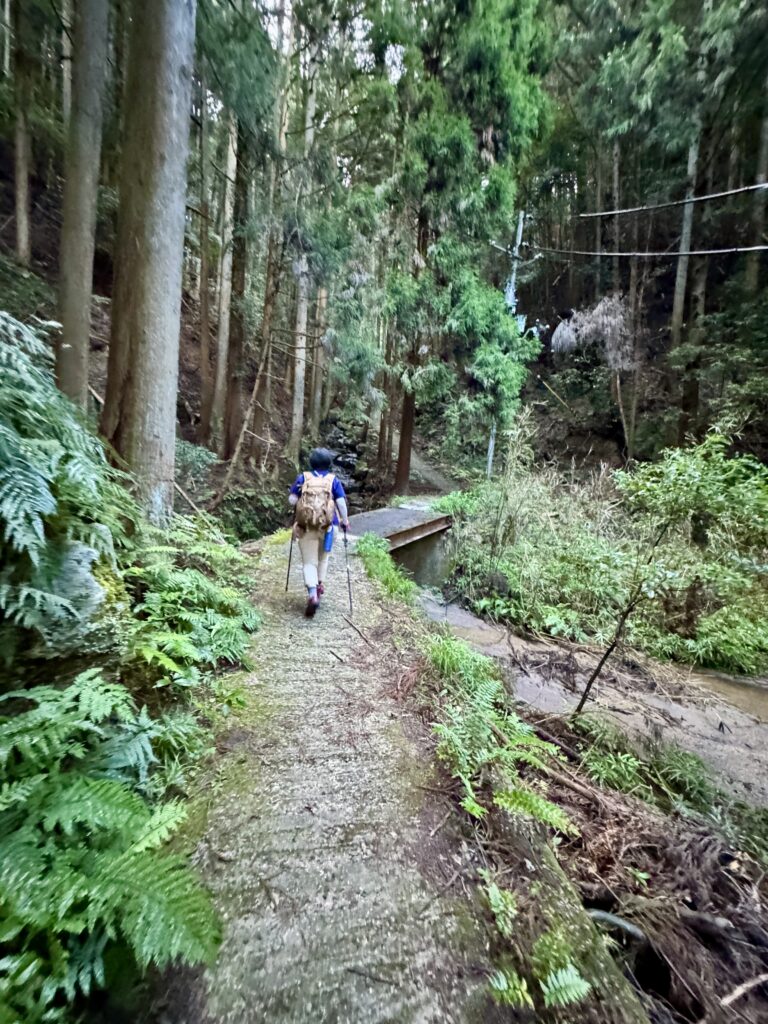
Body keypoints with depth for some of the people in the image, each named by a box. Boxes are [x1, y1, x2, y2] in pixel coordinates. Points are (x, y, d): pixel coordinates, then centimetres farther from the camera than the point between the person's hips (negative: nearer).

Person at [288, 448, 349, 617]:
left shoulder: (302, 478, 6)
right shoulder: (333, 479, 4)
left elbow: (291, 500, -1)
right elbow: (341, 502, -5)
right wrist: (345, 520, 6)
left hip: (305, 525, 0)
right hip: (327, 525, 1)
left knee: (309, 562, 3)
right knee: (323, 558, 24)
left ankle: (312, 594, -13)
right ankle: (320, 586, 25)